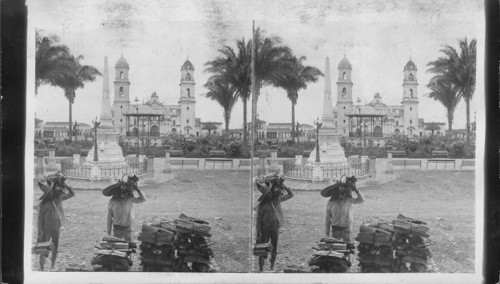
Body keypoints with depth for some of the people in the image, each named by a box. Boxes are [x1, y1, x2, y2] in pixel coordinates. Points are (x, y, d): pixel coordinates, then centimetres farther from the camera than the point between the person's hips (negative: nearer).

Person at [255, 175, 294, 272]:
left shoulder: (278, 199, -1)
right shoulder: (262, 204, -11)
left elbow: (291, 195, 10)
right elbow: (259, 219, -8)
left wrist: (284, 187, -4)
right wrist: (259, 233, -11)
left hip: (275, 228, 4)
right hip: (265, 228, -3)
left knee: (274, 247, 13)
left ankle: (272, 265, 29)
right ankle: (261, 267, 12)